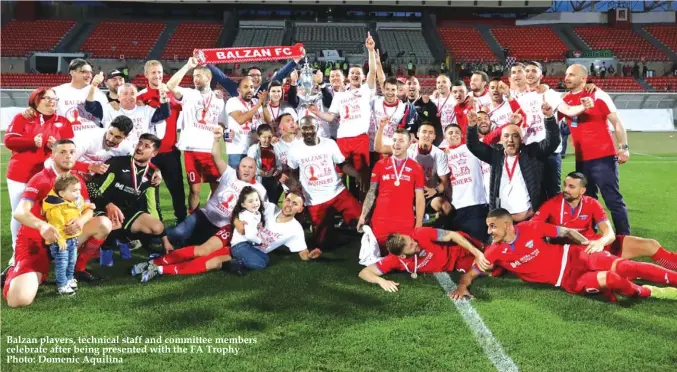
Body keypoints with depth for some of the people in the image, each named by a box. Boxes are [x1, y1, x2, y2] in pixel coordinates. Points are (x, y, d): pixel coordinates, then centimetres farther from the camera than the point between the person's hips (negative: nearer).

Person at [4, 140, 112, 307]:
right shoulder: (40, 179, -14)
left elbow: (88, 210, 0)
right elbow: (19, 212, -26)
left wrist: (81, 220, -26)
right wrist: (42, 225, -46)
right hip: (35, 240, -6)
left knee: (103, 224, -13)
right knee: (20, 299, -28)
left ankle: (78, 268, 5)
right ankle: (14, 274, 10)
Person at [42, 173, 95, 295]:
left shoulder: (75, 202, 3)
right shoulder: (56, 208, -26)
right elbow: (56, 226, -28)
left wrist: (86, 206, 19)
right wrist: (60, 240, -30)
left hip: (73, 238, 9)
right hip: (61, 241, -9)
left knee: (71, 262, 20)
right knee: (62, 264, -3)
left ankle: (69, 279, 37)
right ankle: (61, 285, 7)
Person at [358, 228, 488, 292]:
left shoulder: (421, 234, -38)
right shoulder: (395, 260, -31)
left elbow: (452, 235, -29)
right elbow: (364, 272, -31)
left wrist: (477, 253, -34)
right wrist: (381, 281, -51)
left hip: (460, 250, -2)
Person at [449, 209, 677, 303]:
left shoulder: (530, 228, -7)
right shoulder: (495, 252, -6)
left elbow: (566, 232, 3)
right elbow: (470, 273, -3)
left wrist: (588, 244, -6)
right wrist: (462, 287, -23)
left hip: (574, 256, 1)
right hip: (569, 282, -1)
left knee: (623, 268, -22)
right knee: (612, 280, -26)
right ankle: (650, 293, 2)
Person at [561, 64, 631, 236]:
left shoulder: (597, 95, -4)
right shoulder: (564, 100, 10)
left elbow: (616, 122, -3)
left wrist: (623, 147, -10)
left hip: (603, 157, -5)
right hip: (581, 159, 5)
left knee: (613, 199, -3)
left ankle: (624, 237, 4)